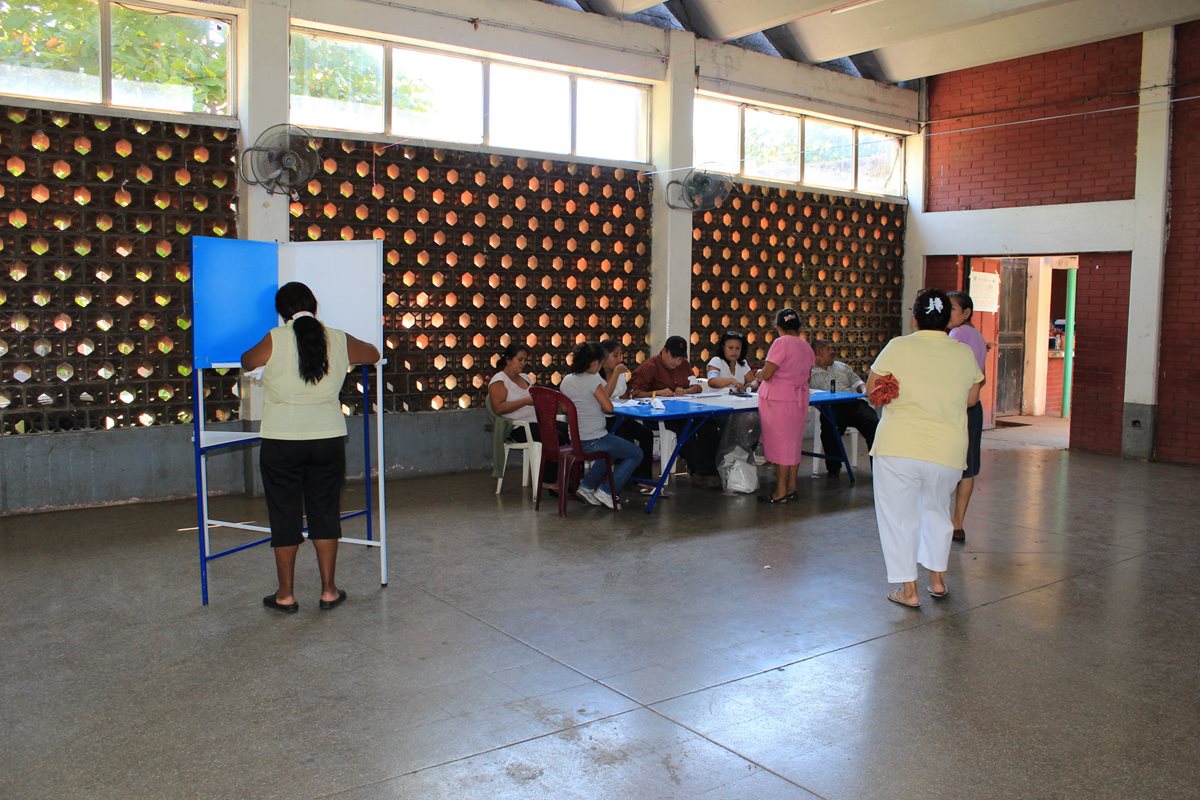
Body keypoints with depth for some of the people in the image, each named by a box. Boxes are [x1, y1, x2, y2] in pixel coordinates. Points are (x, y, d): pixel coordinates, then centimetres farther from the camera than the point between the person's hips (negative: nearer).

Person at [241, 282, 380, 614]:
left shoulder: (274, 340, -8)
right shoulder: (340, 341, 0)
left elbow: (246, 362, 11)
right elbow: (373, 354, 20)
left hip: (282, 443, -2)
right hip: (328, 440, 2)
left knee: (285, 516, 8)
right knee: (325, 513, 12)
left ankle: (286, 595, 17)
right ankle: (329, 590, 18)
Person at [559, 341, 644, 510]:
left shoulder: (566, 380, 5)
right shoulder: (591, 379, -18)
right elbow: (608, 407, -17)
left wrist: (614, 374, 14)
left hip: (576, 439, 8)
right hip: (594, 441, -8)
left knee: (613, 451, 36)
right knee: (636, 454, 9)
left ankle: (587, 487, 28)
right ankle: (607, 492, 3)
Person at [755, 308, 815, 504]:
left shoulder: (781, 343, -14)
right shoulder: (806, 346, 10)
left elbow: (766, 374, -17)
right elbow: (806, 375, 15)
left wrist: (758, 374, 4)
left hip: (778, 399, -7)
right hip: (799, 399, 7)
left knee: (780, 444, -3)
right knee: (793, 444, 13)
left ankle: (781, 492, 0)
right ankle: (791, 488, 19)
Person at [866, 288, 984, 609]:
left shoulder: (898, 347, -6)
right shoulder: (964, 354, 2)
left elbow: (871, 389, 2)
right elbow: (971, 399, 14)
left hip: (898, 448, -3)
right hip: (947, 451, 3)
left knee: (899, 516, 9)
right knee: (936, 511, 25)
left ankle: (908, 590, 12)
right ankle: (937, 578, 31)